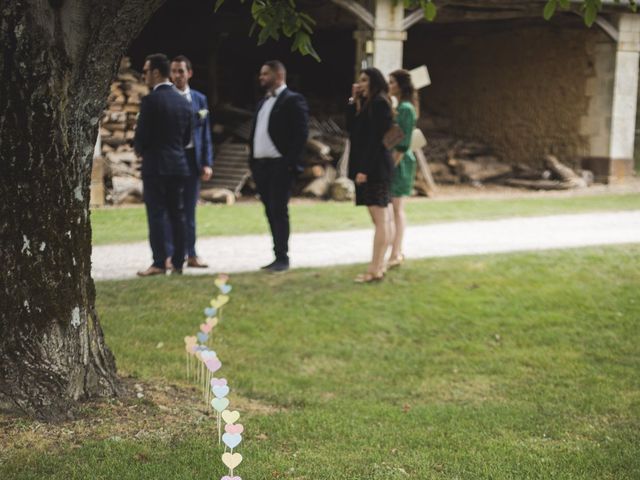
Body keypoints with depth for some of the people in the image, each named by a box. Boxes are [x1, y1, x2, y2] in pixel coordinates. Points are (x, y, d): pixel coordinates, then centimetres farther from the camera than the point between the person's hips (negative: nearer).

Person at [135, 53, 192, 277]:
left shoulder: (151, 100, -13)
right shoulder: (183, 101, 9)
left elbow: (141, 135, -13)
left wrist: (139, 150, 7)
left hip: (155, 165, -6)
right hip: (178, 164, 6)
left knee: (156, 214, -3)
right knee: (177, 214, 8)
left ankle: (159, 263, -4)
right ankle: (178, 262, 11)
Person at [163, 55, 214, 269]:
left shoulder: (199, 99, 8)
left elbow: (206, 133, 9)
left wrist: (207, 163, 1)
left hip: (192, 158, 3)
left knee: (189, 209, 9)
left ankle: (191, 254, 14)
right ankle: (168, 255, 6)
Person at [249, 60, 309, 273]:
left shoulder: (293, 100, -5)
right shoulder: (262, 103, 20)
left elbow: (301, 134, -12)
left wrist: (291, 163, -18)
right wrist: (252, 162, 11)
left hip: (280, 166, -7)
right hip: (261, 165, 8)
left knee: (279, 211, -7)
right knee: (270, 212, 8)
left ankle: (282, 257, -3)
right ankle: (279, 256, 14)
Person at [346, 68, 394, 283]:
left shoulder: (379, 103, -12)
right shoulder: (367, 104, 16)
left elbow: (375, 139, -18)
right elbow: (351, 128, 14)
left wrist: (364, 169, -20)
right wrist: (354, 101, 8)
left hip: (374, 168, -10)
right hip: (368, 167, 10)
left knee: (380, 219, -8)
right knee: (379, 218, 11)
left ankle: (375, 269, -9)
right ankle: (379, 264, 16)